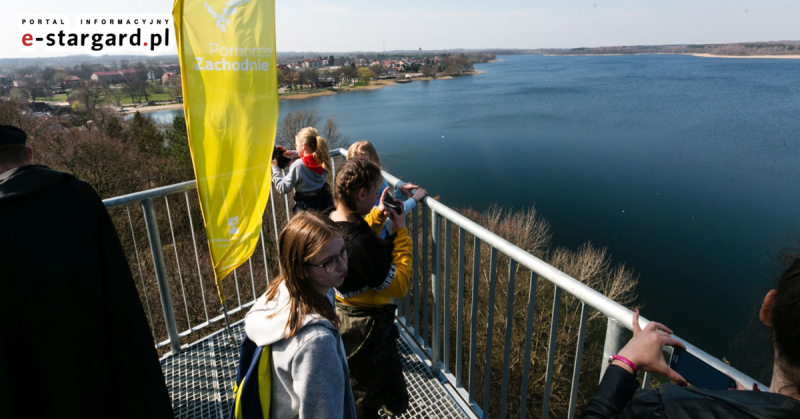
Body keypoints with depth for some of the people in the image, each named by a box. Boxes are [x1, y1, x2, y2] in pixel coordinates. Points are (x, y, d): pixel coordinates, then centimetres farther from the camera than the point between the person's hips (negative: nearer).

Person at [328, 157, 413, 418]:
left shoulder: (330, 221, -8)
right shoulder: (362, 244, -36)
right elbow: (400, 285, -27)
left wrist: (378, 215, -2)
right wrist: (401, 231, -23)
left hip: (341, 315, 9)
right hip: (367, 329, -9)